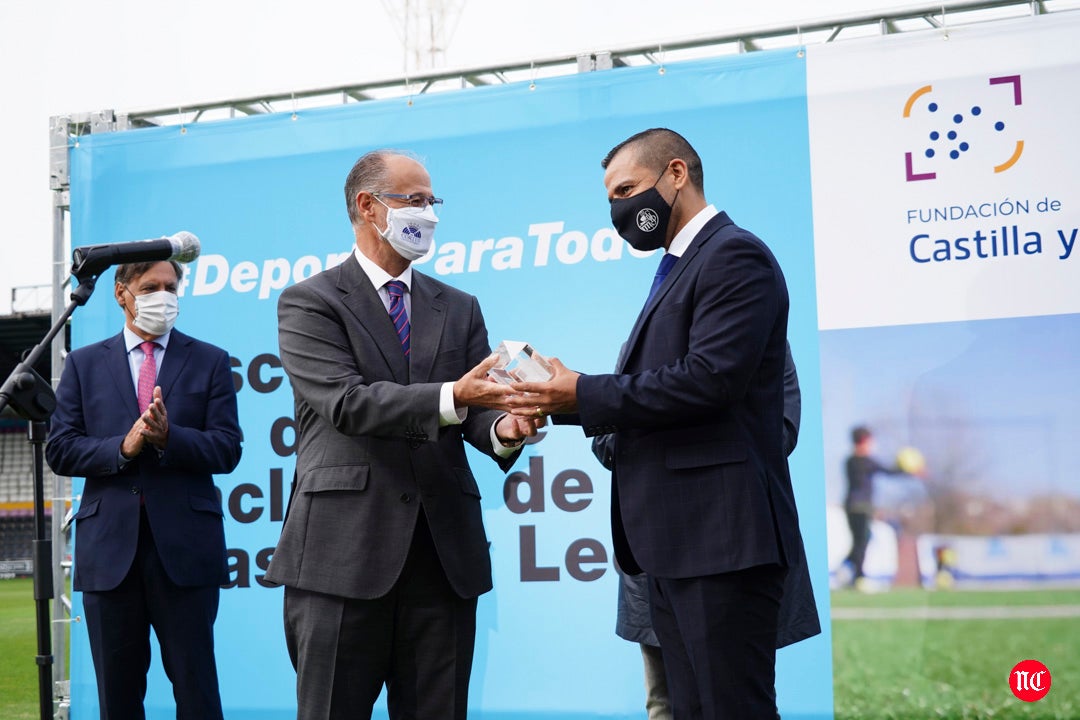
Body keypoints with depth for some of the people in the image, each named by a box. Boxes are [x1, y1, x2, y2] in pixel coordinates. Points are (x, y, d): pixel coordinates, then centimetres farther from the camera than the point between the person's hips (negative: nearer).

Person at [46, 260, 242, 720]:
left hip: (185, 547, -1)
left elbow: (226, 449, 0)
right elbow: (60, 450, 4)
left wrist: (168, 437, -17)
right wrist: (123, 447, -12)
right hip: (109, 547, 2)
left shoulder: (210, 362, 8)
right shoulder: (84, 364, 12)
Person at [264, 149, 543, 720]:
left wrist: (503, 428, -16)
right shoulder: (309, 303, 1)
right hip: (345, 550, -4)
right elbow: (347, 403, -13)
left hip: (445, 551, 4)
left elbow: (473, 410, 8)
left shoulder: (459, 308, 17)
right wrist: (450, 398, -26)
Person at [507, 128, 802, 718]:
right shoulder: (678, 269, 22)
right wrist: (561, 401, 0)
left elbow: (710, 378, -21)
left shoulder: (735, 256, -9)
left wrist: (583, 394, -15)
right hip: (676, 541, 10)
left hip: (720, 533, -10)